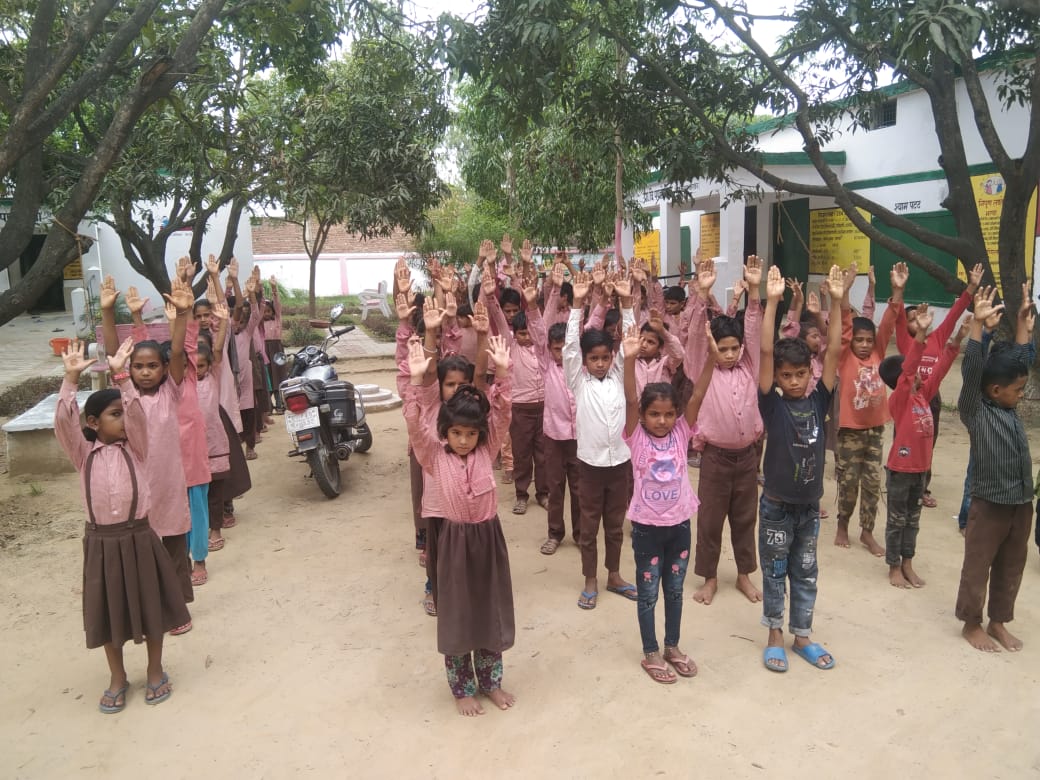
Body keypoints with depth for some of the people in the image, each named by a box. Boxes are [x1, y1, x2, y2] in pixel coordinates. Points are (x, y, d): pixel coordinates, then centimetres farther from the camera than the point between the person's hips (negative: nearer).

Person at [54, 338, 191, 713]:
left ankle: (155, 670, 30)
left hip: (139, 536, 0)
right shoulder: (84, 454, 0)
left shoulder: (134, 448, 0)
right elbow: (63, 421, -14)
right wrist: (71, 378, -23)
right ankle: (117, 677, 32)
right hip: (102, 541, 0)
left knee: (150, 605, 11)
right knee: (109, 610, 12)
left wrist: (121, 374, -23)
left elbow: (137, 413, -15)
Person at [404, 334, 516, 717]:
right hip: (452, 539, -2)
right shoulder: (433, 454, -7)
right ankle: (463, 689, 30)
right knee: (456, 616, 11)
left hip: (488, 536, 2)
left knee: (490, 610, 16)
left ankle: (491, 681, 36)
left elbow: (501, 413, -12)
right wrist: (416, 379, -32)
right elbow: (415, 424, -21)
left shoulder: (486, 449, -2)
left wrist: (502, 372, -25)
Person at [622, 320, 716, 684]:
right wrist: (630, 359, -40)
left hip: (679, 524, 3)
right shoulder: (636, 437, -10)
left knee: (675, 590, 18)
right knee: (648, 592, 11)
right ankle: (650, 653, 27)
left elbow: (697, 396, -15)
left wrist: (711, 355, -28)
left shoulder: (681, 433, -3)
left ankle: (672, 646, 36)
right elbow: (630, 400, -25)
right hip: (646, 526, -3)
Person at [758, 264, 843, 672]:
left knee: (806, 573, 16)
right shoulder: (772, 404, -11)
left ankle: (802, 636, 31)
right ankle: (775, 635, 27)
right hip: (776, 505, -3)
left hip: (809, 505, 3)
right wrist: (772, 302, -27)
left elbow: (834, 352, -9)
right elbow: (766, 353, -20)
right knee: (775, 572, 11)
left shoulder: (817, 401, -2)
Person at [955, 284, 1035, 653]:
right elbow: (971, 370, -24)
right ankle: (971, 624, 21)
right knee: (978, 567, 7)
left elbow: (1023, 361, 14)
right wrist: (977, 322, -29)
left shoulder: (1010, 408, 6)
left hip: (1021, 503, 7)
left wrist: (1023, 323, 11)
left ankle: (998, 622, 31)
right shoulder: (974, 412, -13)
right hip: (990, 504, -7)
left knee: (1011, 568, 16)